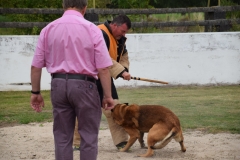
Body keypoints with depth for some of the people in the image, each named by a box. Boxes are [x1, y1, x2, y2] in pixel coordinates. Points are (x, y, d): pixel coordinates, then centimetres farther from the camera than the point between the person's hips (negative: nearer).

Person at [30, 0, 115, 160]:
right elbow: (103, 68, -10)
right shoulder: (92, 29, -6)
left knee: (62, 137, 10)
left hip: (58, 84, 3)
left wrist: (36, 92, 13)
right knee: (89, 136, 5)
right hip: (84, 85, -3)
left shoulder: (48, 29, 3)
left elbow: (36, 66, 3)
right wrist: (108, 95, -3)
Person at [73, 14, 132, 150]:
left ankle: (121, 141, 2)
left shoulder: (119, 38, 7)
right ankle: (78, 143, 11)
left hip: (104, 78, 8)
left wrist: (125, 68, -3)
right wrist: (121, 72, -34)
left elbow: (123, 54, 18)